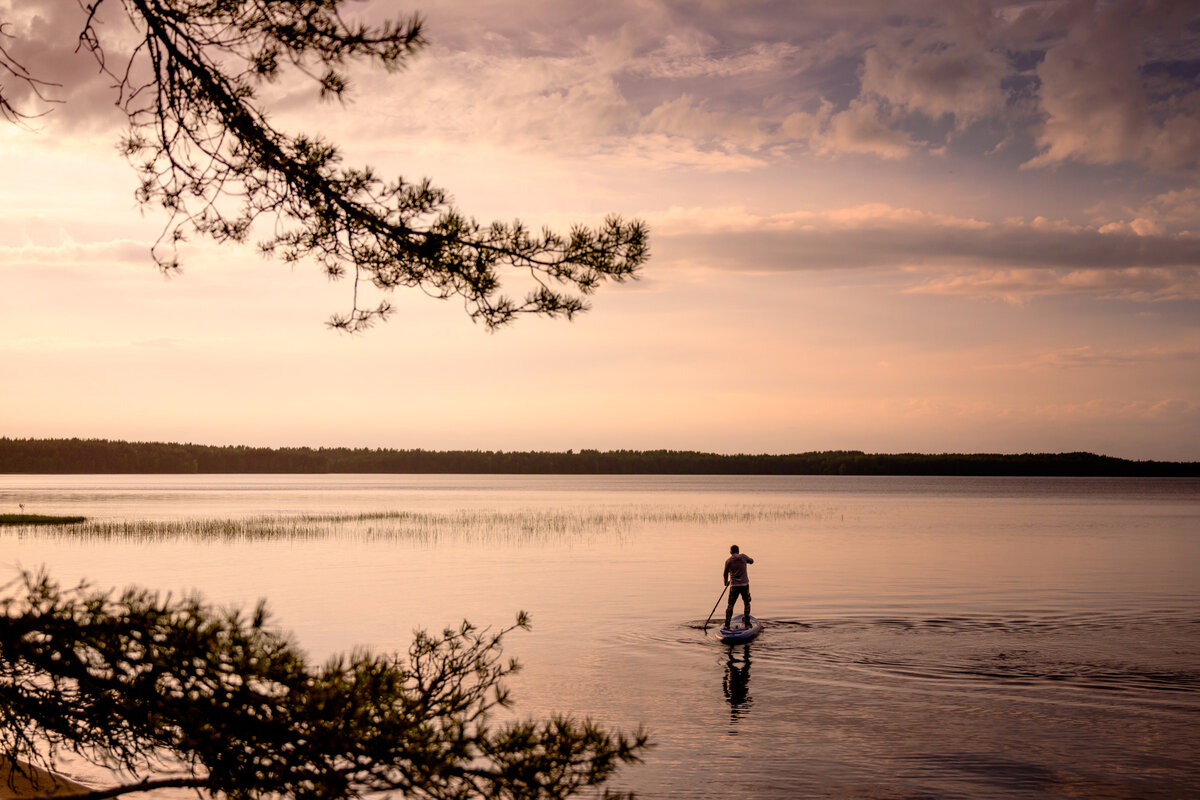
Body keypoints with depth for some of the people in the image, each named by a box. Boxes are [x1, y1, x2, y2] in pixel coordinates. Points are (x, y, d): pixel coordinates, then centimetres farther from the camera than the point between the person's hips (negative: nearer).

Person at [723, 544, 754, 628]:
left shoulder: (728, 561, -2)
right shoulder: (743, 556, 0)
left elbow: (725, 574, 8)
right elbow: (751, 561, 19)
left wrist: (726, 583, 26)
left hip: (734, 586, -1)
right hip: (744, 585, 1)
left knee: (730, 605, 7)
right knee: (747, 604, 16)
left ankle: (727, 624, 4)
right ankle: (747, 623, 15)